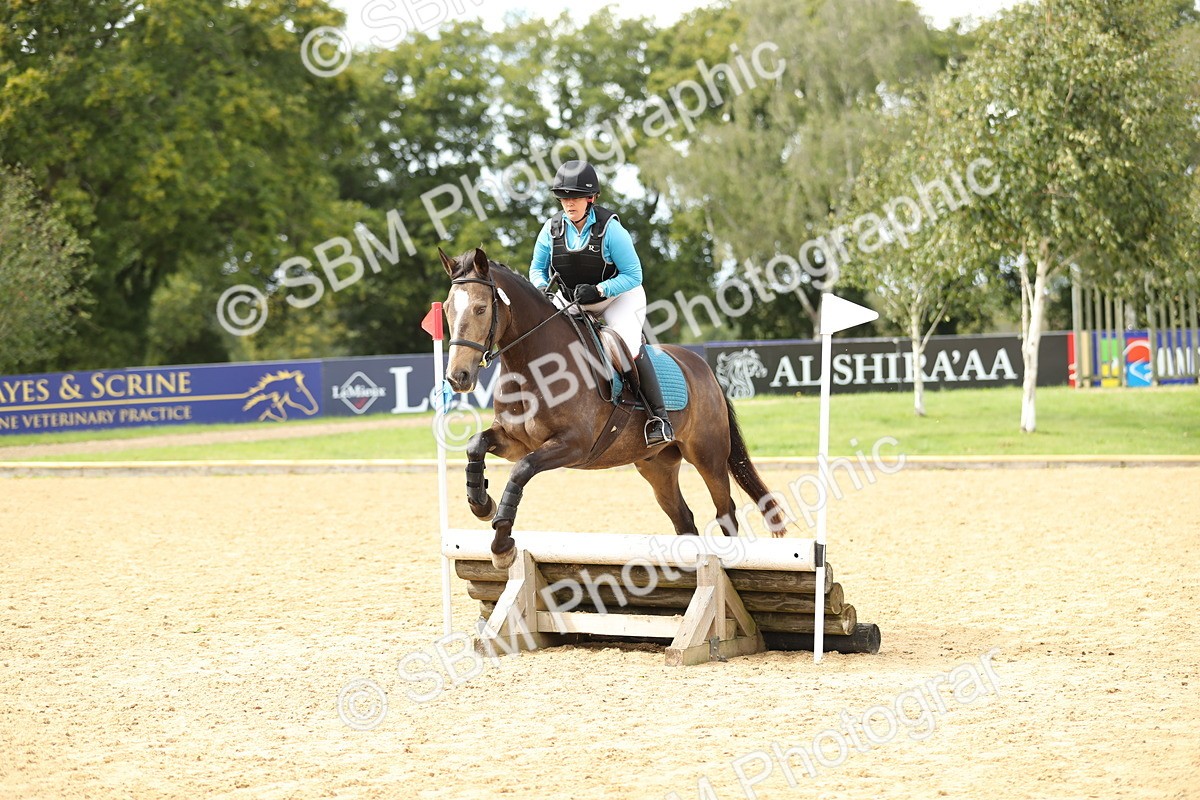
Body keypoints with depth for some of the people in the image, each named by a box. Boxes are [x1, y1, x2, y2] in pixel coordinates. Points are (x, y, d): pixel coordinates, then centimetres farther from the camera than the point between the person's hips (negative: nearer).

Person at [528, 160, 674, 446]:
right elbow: (537, 267, 6)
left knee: (629, 345, -27)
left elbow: (633, 275, -20)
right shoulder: (552, 229, -9)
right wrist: (541, 288, -17)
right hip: (570, 301, 5)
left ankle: (658, 417, -19)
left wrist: (598, 290, -32)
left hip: (618, 297, -5)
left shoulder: (609, 228, -21)